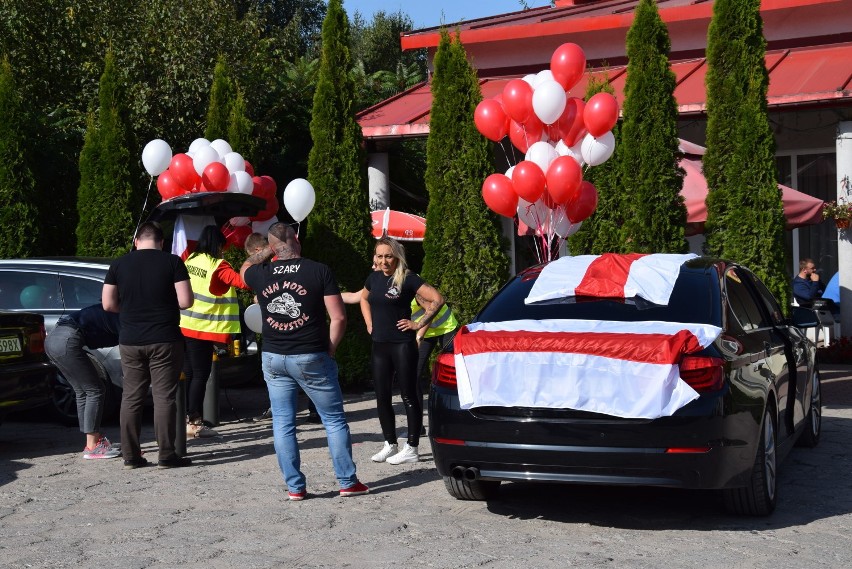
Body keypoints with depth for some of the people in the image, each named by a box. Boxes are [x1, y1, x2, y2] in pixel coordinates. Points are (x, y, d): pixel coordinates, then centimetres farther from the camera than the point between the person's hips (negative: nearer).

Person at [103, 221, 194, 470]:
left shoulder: (119, 264, 4)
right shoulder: (172, 262, -5)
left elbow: (108, 304, 3)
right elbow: (185, 301, -10)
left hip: (130, 341, 3)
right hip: (164, 340, -3)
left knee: (131, 397, 9)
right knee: (164, 396, 0)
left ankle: (131, 455, 11)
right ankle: (166, 455, 0)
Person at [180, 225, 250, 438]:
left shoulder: (190, 260, 10)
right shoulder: (217, 265, -11)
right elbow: (241, 281, -22)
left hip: (184, 326, 7)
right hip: (202, 329, -7)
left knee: (188, 373, 13)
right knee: (200, 375, -2)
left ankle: (184, 419, 17)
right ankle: (195, 423, -1)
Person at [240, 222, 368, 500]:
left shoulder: (261, 275, 1)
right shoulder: (319, 271, -8)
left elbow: (245, 267, 28)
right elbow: (338, 317, -9)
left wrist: (269, 250, 23)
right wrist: (329, 349, 2)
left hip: (273, 359, 3)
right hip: (311, 358, -3)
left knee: (282, 424, 9)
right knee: (334, 420, 8)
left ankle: (295, 486, 11)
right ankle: (347, 482, 11)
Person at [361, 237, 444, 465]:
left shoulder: (408, 279, -11)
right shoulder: (374, 277, 8)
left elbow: (437, 299, -16)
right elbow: (364, 299, 29)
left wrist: (419, 324, -13)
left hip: (402, 345, -7)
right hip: (379, 345, 7)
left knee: (409, 395, -1)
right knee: (382, 397, 9)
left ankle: (412, 448, 5)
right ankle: (390, 445, 21)